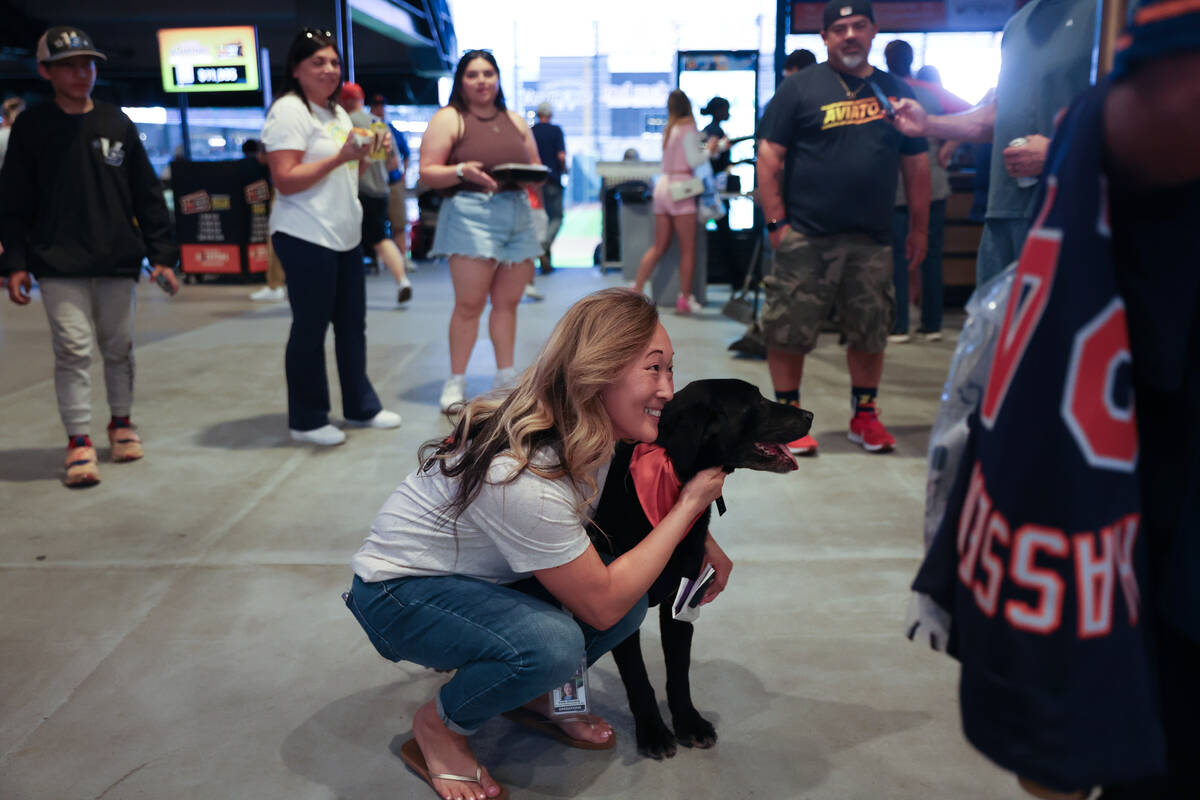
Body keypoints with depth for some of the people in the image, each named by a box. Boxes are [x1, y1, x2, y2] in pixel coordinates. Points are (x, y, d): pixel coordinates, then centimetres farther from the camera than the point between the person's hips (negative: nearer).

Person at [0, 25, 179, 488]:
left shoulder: (117, 125, 6)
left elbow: (147, 194, 7)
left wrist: (162, 255, 1)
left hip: (117, 261, 2)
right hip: (58, 264, -2)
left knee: (119, 347, 9)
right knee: (72, 349, -7)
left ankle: (122, 422, 27)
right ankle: (79, 442, 1)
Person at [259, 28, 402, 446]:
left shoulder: (338, 113, 18)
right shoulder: (289, 112, -9)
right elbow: (285, 180, -18)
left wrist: (363, 153, 7)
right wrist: (340, 158, -22)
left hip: (345, 236, 8)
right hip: (306, 238, -8)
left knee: (352, 324, 11)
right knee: (310, 329, -1)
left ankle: (360, 407, 23)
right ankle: (306, 421, 10)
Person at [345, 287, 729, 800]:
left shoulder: (592, 432, -12)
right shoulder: (525, 479, -36)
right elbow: (602, 605, -27)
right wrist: (689, 505, -23)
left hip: (481, 576, 8)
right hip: (399, 592, -7)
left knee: (630, 600, -13)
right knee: (553, 645, -33)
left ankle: (537, 693, 14)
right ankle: (438, 727, -3)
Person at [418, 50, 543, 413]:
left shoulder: (515, 121, 19)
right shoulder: (448, 118, 3)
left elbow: (536, 165, 23)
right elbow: (428, 174, -4)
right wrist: (461, 171, -21)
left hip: (518, 215, 5)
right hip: (471, 215, -5)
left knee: (507, 302, 7)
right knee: (469, 304, -8)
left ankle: (505, 377, 17)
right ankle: (456, 382, 1)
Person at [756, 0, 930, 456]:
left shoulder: (895, 91, 13)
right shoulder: (800, 88, 1)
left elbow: (916, 165, 15)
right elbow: (769, 158, -3)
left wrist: (919, 228, 10)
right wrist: (776, 222, -10)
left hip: (872, 240, 4)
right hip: (805, 238, -3)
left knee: (870, 333, 10)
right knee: (788, 331, -1)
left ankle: (865, 415, 26)